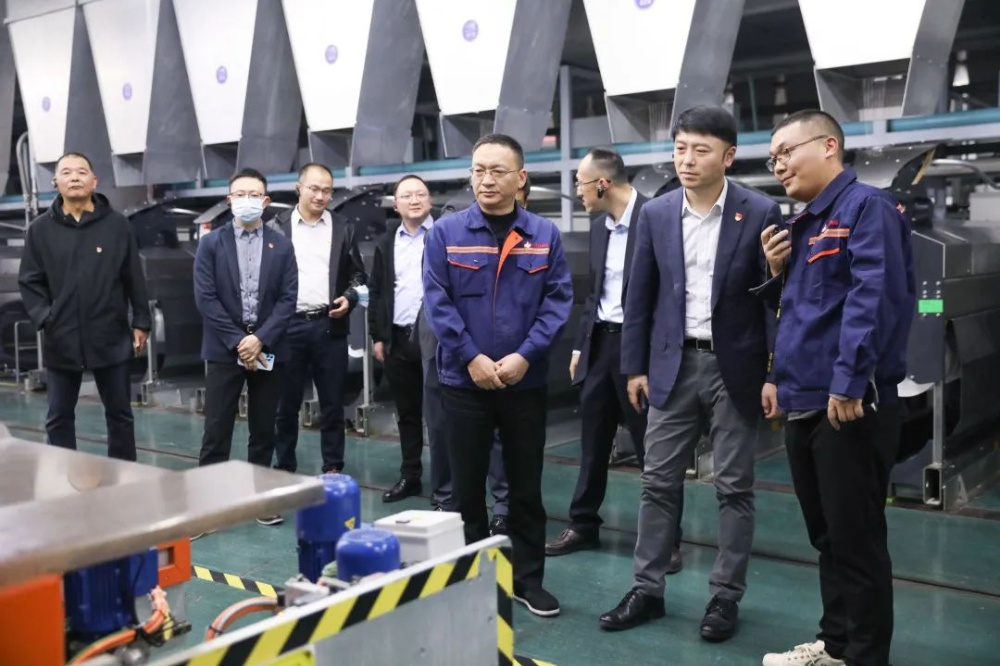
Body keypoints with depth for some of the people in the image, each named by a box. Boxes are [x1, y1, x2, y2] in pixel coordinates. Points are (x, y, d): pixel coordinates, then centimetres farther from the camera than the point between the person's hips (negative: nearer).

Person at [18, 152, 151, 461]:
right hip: (61, 340, 1)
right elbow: (29, 281, 4)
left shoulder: (117, 224, 0)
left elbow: (134, 279, 2)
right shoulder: (40, 229, 2)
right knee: (59, 417, 9)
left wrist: (141, 322, 0)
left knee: (119, 413, 11)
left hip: (112, 337, -1)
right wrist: (44, 318, -9)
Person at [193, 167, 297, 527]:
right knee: (216, 431, 1)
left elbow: (288, 298, -1)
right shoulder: (211, 243, 3)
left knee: (264, 430, 8)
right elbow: (205, 298, -5)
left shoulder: (281, 246, 5)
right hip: (224, 349, -1)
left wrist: (260, 340, -13)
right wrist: (238, 341, -12)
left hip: (268, 349, 1)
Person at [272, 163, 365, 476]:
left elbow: (358, 274, 12)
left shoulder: (343, 228, 8)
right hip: (289, 325, -1)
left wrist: (349, 298, -6)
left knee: (332, 404, 5)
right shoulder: (277, 226, 3)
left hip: (330, 325, 1)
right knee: (287, 403, 6)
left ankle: (332, 469, 15)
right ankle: (285, 468, 18)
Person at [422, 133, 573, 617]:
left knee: (526, 485, 10)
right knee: (467, 484, 10)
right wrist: (472, 357, -14)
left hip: (526, 381, 1)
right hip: (463, 380, -1)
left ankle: (528, 578, 24)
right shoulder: (446, 233, -2)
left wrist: (525, 355, -14)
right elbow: (436, 301, -6)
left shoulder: (545, 235, 1)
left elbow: (558, 300, -3)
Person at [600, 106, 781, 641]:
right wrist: (634, 366, 5)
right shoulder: (656, 214, 3)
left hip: (735, 367, -3)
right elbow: (640, 296, 7)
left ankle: (725, 596, 19)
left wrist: (775, 374, -9)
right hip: (674, 365, 3)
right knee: (658, 482, 7)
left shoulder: (760, 212, -6)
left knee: (734, 487, 6)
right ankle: (647, 590, 19)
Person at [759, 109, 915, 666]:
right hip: (804, 405, 9)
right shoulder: (801, 224, 17)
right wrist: (778, 271, 5)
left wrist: (849, 383, -25)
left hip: (850, 406, -9)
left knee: (856, 538, 0)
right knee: (826, 535, 17)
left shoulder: (866, 207, -9)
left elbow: (872, 298, -21)